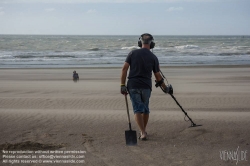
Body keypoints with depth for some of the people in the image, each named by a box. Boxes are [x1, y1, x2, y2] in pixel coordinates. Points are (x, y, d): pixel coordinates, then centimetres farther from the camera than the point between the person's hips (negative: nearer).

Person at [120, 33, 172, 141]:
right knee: (145, 109, 19)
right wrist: (165, 88, 19)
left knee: (137, 110, -1)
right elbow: (158, 76, 5)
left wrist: (122, 85, -6)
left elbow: (124, 69, -7)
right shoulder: (153, 58, 1)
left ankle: (143, 133, -14)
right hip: (146, 87, 1)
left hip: (133, 86, -1)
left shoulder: (133, 53, 1)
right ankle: (143, 131, 30)